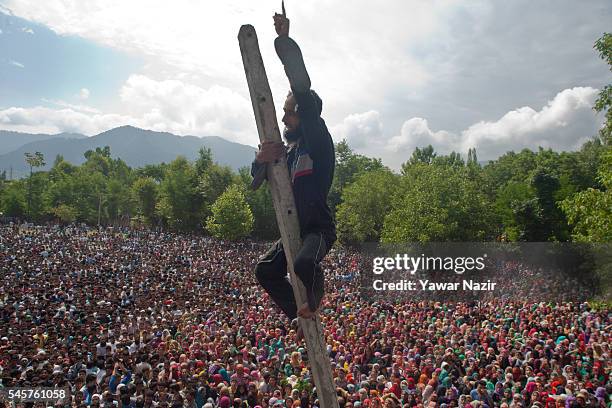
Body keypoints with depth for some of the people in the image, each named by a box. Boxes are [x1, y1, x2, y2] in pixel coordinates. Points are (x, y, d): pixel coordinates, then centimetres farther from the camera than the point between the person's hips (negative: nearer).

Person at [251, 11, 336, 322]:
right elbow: (258, 180, 8)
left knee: (304, 264, -34)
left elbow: (304, 93, -22)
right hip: (295, 229, 9)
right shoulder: (290, 149, 13)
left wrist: (285, 40, -24)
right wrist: (261, 159, -17)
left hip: (319, 228, -8)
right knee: (265, 270, 8)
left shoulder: (318, 141, -9)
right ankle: (300, 314, 20)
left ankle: (314, 300, 0)